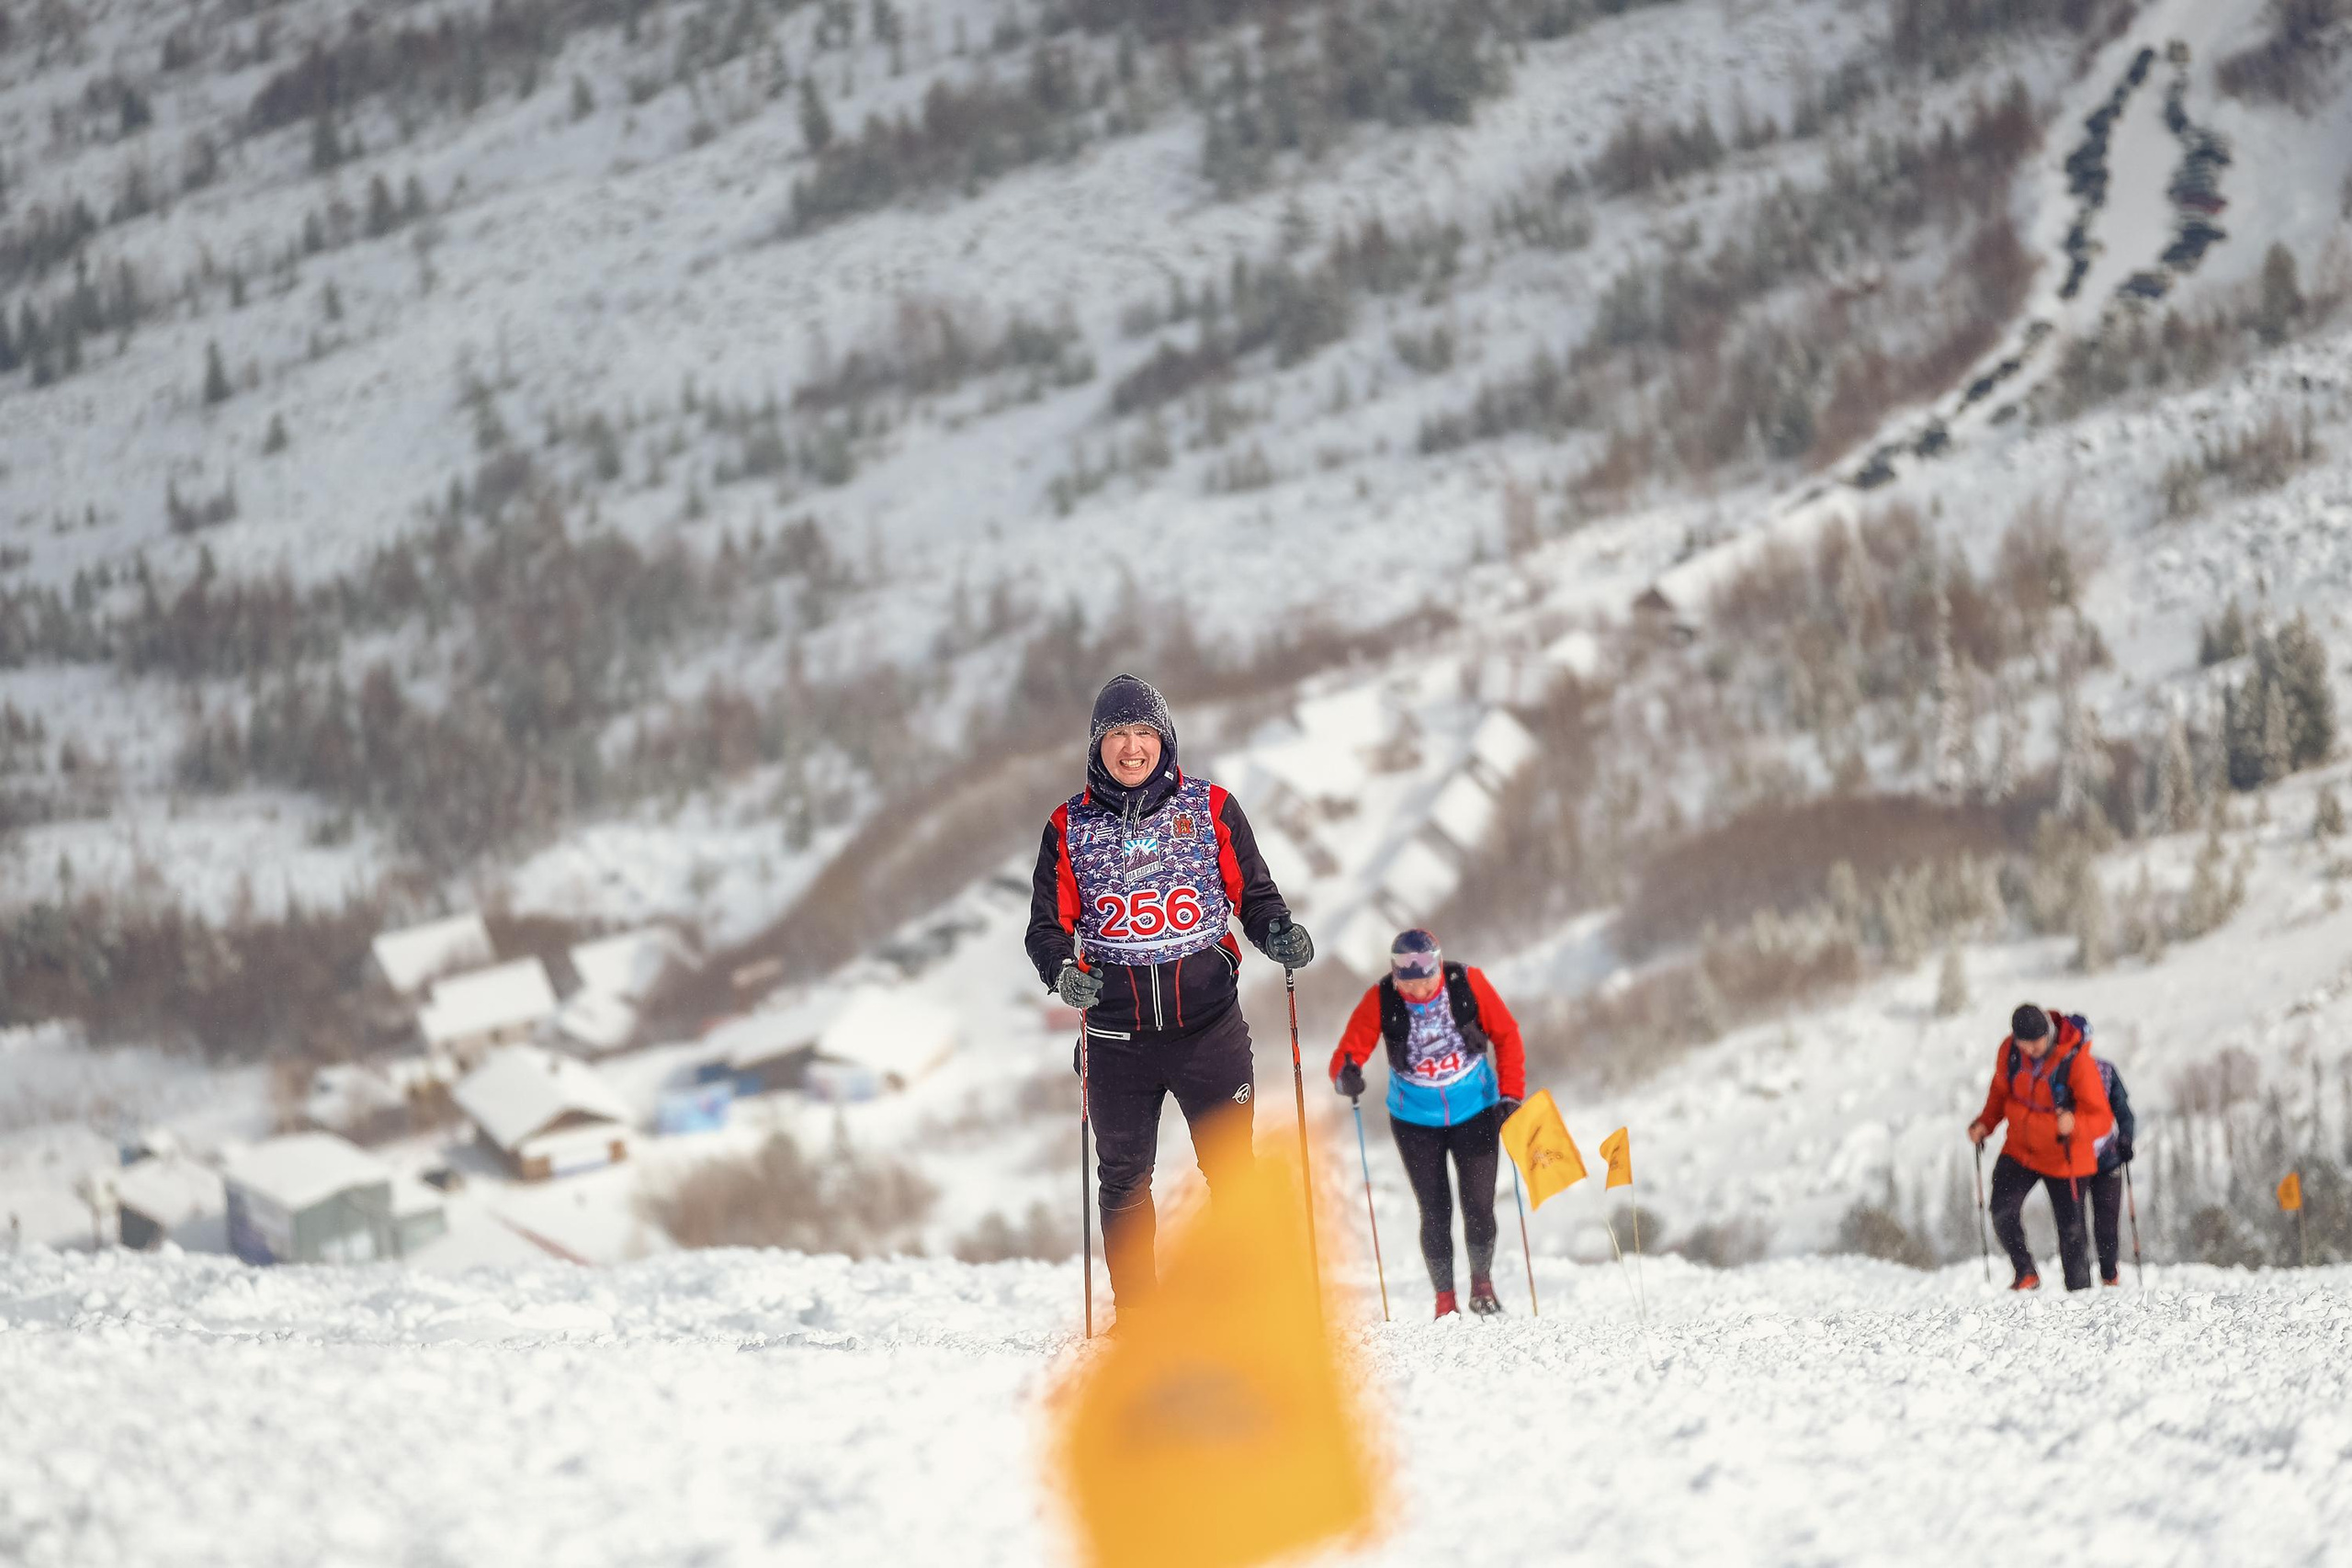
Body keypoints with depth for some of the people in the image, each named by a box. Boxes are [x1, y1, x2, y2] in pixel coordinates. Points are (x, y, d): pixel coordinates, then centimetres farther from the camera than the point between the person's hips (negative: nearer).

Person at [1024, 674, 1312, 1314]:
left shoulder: (1211, 808, 4)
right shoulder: (1070, 826, 6)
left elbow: (1253, 895, 8)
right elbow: (1048, 924, 8)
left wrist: (1280, 934, -13)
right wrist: (1062, 971, -14)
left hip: (1208, 1021, -1)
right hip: (1117, 1032, 1)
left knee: (1232, 1171, -3)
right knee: (1123, 1177, 5)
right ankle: (1136, 1315, 14)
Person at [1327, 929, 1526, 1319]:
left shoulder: (1468, 983, -18)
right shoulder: (1380, 1001, -18)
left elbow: (1506, 1036, -6)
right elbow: (1349, 1051, -19)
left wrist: (1511, 1096, -11)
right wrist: (1346, 1076, -43)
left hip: (1475, 1112, 0)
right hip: (1416, 1121, 0)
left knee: (1479, 1208, -3)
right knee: (1436, 1213, -1)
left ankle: (1482, 1282, 23)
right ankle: (1444, 1299, 16)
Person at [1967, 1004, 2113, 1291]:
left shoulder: (2077, 1061, -24)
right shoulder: (2009, 1051, -11)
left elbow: (2101, 1118, -22)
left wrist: (2074, 1124, -43)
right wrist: (1985, 1123, -5)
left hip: (2062, 1156, -3)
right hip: (2020, 1147, 3)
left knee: (2071, 1229, 2)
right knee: (2003, 1213, -16)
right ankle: (2025, 1274, 3)